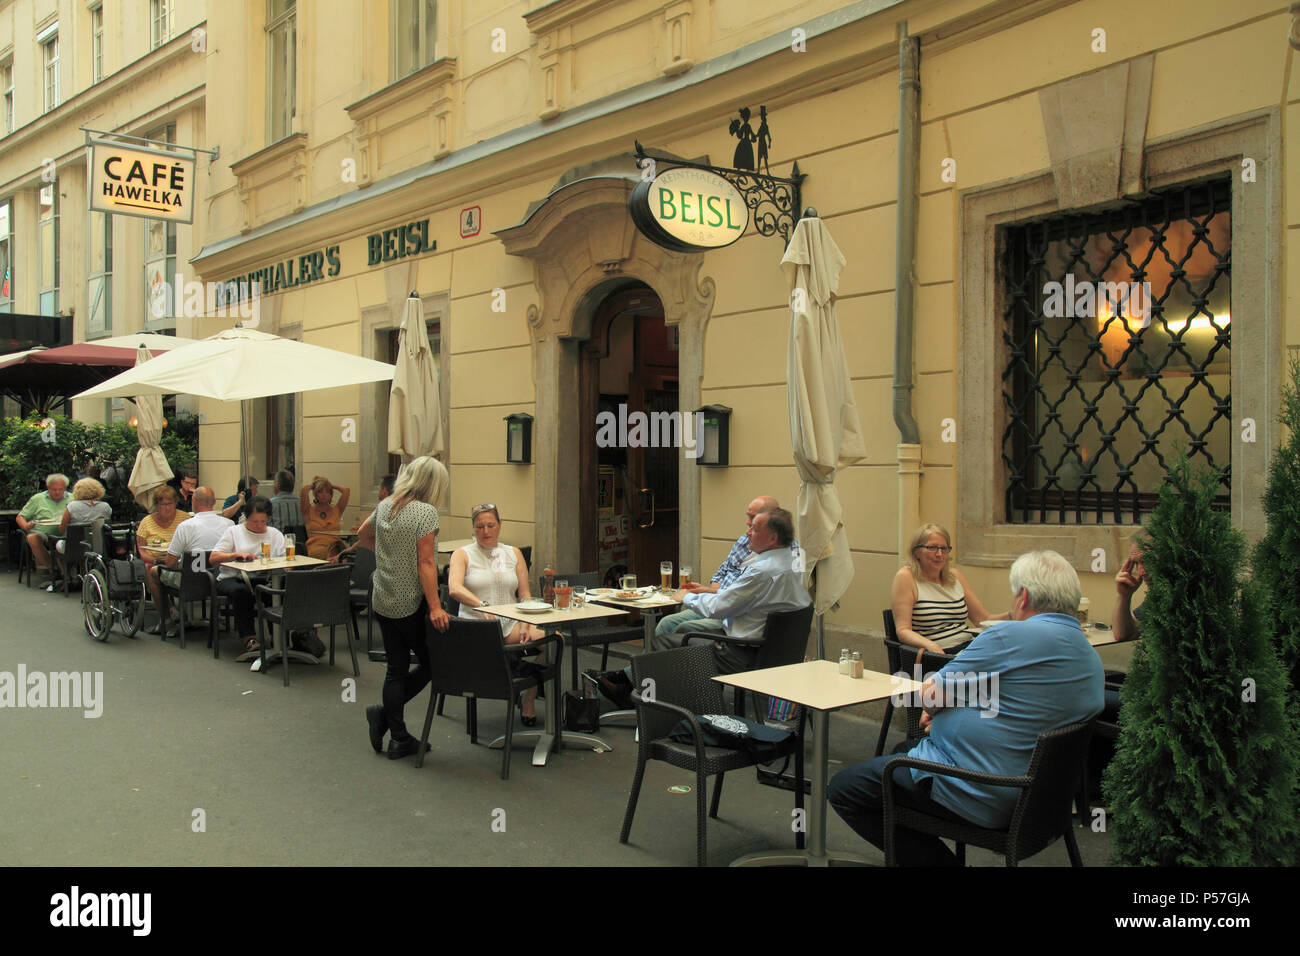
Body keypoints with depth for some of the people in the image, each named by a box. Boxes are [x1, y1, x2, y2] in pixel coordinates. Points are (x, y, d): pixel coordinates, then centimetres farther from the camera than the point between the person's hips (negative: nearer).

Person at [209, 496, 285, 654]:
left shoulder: (276, 534, 20)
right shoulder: (233, 532, 12)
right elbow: (213, 559, 2)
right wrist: (238, 554, -14)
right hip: (233, 578, -1)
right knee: (240, 591, -39)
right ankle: (248, 637, -34)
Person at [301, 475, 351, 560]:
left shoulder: (337, 511, 20)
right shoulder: (309, 511, 16)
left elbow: (346, 490, 8)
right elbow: (304, 489, 0)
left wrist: (332, 486, 25)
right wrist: (312, 486, 23)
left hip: (335, 547, 2)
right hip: (314, 549, -2)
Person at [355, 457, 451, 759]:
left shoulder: (384, 506, 6)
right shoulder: (425, 512, -15)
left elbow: (364, 535, 25)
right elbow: (426, 563, -21)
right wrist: (435, 606, -21)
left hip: (383, 602, 7)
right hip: (412, 604, -7)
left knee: (396, 668, 12)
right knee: (430, 663, 11)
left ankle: (399, 739, 15)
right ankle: (385, 712, 2)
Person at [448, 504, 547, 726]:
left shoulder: (513, 554, 17)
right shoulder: (462, 555, 5)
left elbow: (525, 595, 11)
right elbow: (454, 589, -14)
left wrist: (526, 624, -8)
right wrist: (482, 605, -31)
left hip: (510, 624, 5)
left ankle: (528, 699, -6)